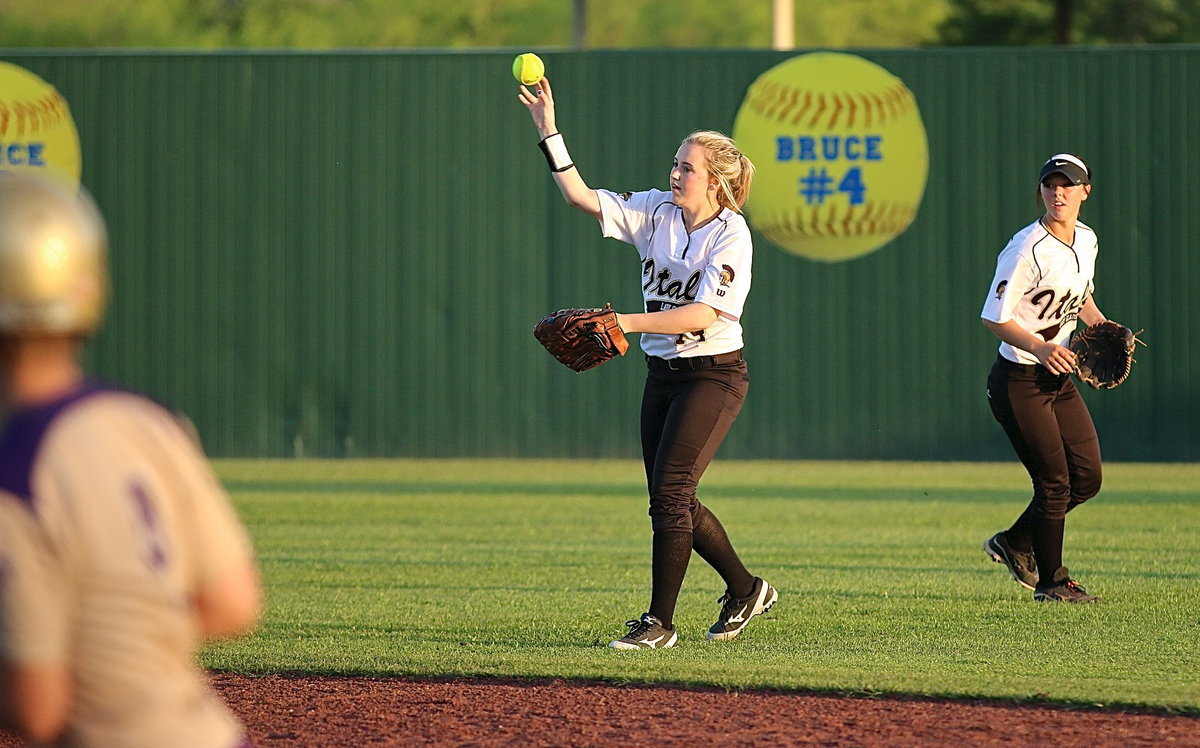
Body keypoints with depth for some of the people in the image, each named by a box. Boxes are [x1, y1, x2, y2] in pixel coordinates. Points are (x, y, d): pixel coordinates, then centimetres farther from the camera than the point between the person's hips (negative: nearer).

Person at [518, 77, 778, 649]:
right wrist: (549, 131, -10)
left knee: (669, 490, -13)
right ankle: (745, 589, 29)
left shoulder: (731, 234, -15)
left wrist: (629, 323, -32)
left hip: (714, 375, -7)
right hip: (663, 374, 7)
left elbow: (704, 313, -24)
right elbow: (581, 196, -1)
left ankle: (660, 622, -7)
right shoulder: (656, 212, 4)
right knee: (672, 500, 11)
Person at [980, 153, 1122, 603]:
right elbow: (994, 318, -19)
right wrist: (1040, 348, -32)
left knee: (1087, 478, 9)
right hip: (1018, 381, -8)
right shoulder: (1028, 249, -20)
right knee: (1054, 482, -5)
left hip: (1058, 379, 8)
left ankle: (1016, 544, 28)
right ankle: (1051, 581, 10)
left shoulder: (1086, 241, 5)